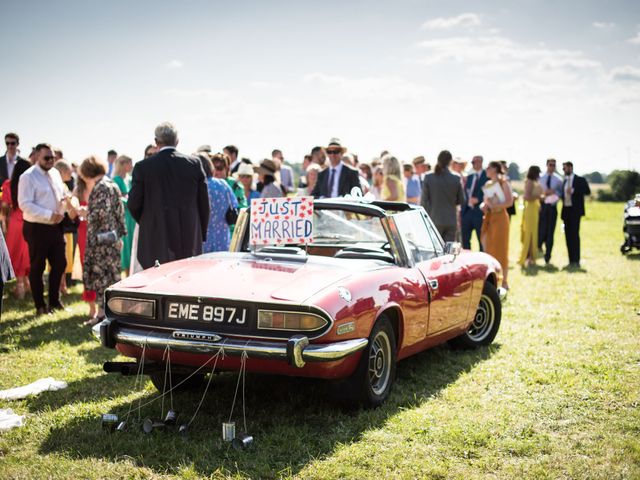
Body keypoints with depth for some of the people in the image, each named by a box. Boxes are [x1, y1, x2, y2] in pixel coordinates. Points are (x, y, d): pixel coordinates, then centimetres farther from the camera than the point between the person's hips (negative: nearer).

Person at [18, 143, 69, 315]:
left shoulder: (55, 173, 10)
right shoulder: (28, 177, -12)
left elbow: (62, 196, 18)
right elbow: (25, 204, -19)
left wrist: (61, 212, -4)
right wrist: (49, 215, -23)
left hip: (56, 227, 7)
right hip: (37, 228, -7)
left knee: (59, 264, 13)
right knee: (37, 267, 5)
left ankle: (55, 301, 28)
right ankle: (40, 306, 16)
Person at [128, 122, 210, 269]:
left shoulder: (143, 166, -4)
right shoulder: (194, 164, 0)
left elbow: (133, 204, 0)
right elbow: (204, 203, 4)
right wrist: (201, 235, 14)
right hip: (190, 241, 2)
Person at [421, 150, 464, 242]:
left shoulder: (428, 178, -6)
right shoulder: (456, 179, -3)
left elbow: (424, 200, -3)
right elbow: (461, 200, 7)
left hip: (434, 220, -1)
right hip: (451, 221, 1)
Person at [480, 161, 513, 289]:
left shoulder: (503, 183, -6)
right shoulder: (487, 184, 14)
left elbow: (509, 201, -14)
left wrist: (495, 205, -22)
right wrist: (483, 205, 0)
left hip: (499, 217, -7)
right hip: (488, 217, 7)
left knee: (500, 249, -4)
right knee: (488, 249, 5)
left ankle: (504, 281, 3)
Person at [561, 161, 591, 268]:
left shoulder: (580, 180, -1)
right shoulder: (564, 181, 17)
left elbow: (587, 191, -12)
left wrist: (573, 191, -18)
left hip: (575, 210, -6)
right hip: (566, 210, 6)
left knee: (574, 234, -10)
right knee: (568, 235, 4)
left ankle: (576, 261, -9)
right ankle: (571, 261, 7)